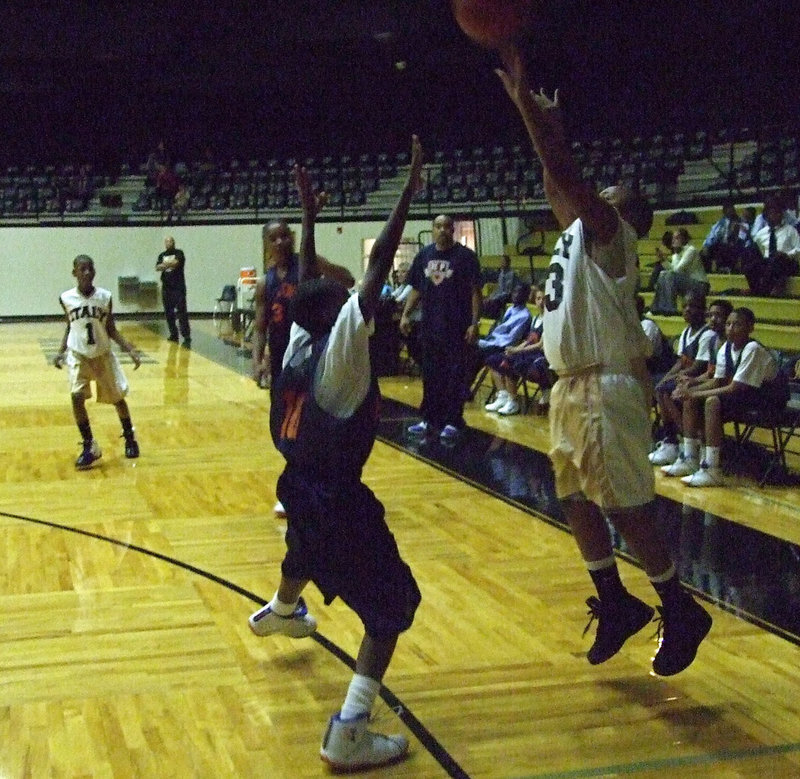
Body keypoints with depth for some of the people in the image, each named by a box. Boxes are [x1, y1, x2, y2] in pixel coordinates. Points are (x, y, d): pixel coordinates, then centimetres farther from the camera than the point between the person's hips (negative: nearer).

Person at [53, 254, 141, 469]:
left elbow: (111, 330, -4)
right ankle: (89, 447, -5)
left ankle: (129, 438, 34)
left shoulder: (105, 297, -11)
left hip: (103, 355, 0)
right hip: (78, 355, 0)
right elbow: (69, 328, 7)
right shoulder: (66, 298, -9)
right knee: (77, 397, -18)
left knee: (118, 397, 9)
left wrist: (131, 350, -13)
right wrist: (61, 351, -1)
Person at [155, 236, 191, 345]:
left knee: (181, 312, -9)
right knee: (168, 313, 7)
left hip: (178, 287, -5)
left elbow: (176, 262, -17)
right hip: (166, 287, 5)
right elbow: (157, 267, -2)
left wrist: (165, 264, -5)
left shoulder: (179, 253, 2)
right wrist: (169, 264, -17)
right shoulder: (162, 255, 14)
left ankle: (187, 337, -11)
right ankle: (173, 335, 17)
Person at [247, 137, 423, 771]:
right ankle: (349, 733, -13)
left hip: (300, 484, 9)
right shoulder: (340, 343, -20)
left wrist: (309, 215, 23)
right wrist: (409, 190, -24)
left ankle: (279, 613, 72)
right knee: (393, 605, -4)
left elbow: (309, 281, 17)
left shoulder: (301, 340, 0)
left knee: (308, 550, 40)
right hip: (337, 494, -9)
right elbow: (379, 264, -25)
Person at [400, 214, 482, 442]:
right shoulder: (424, 255, 8)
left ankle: (453, 421, 8)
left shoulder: (465, 256, -6)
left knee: (455, 376, 1)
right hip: (429, 326, 5)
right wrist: (406, 315, 5)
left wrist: (474, 323, -13)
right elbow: (416, 289, 15)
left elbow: (475, 292, -7)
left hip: (457, 327, -5)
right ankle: (430, 419, 21)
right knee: (431, 375, 11)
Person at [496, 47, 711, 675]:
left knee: (626, 507, -4)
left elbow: (565, 175, -19)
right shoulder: (578, 231, 14)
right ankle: (615, 604, 26)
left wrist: (526, 104, -16)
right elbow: (558, 182, 21)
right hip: (572, 387, 10)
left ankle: (681, 613, 9)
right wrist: (541, 118, 14)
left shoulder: (610, 232, -9)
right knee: (577, 502, 13)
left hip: (606, 388, -9)